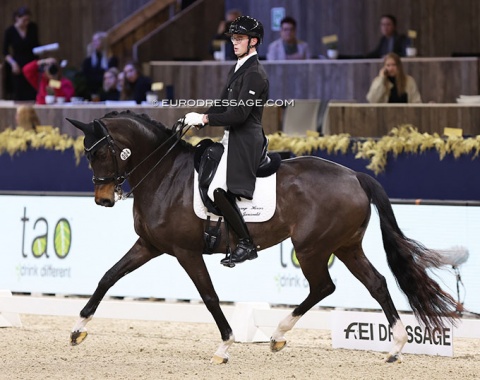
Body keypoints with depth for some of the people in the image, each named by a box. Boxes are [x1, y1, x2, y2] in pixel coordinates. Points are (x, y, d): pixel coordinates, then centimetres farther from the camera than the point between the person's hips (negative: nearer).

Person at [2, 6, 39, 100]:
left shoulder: (33, 28, 0)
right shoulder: (10, 31, -7)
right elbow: (5, 52, -1)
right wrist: (12, 63, -16)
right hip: (18, 66, -2)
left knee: (33, 94, -6)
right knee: (19, 95, -3)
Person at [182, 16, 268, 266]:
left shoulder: (254, 74, -15)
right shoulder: (237, 69, 16)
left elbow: (239, 113, -22)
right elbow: (223, 105, 19)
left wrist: (204, 118, -20)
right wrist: (198, 120, 5)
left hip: (245, 140, -10)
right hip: (232, 139, 10)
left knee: (219, 191, -17)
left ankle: (246, 244, -8)